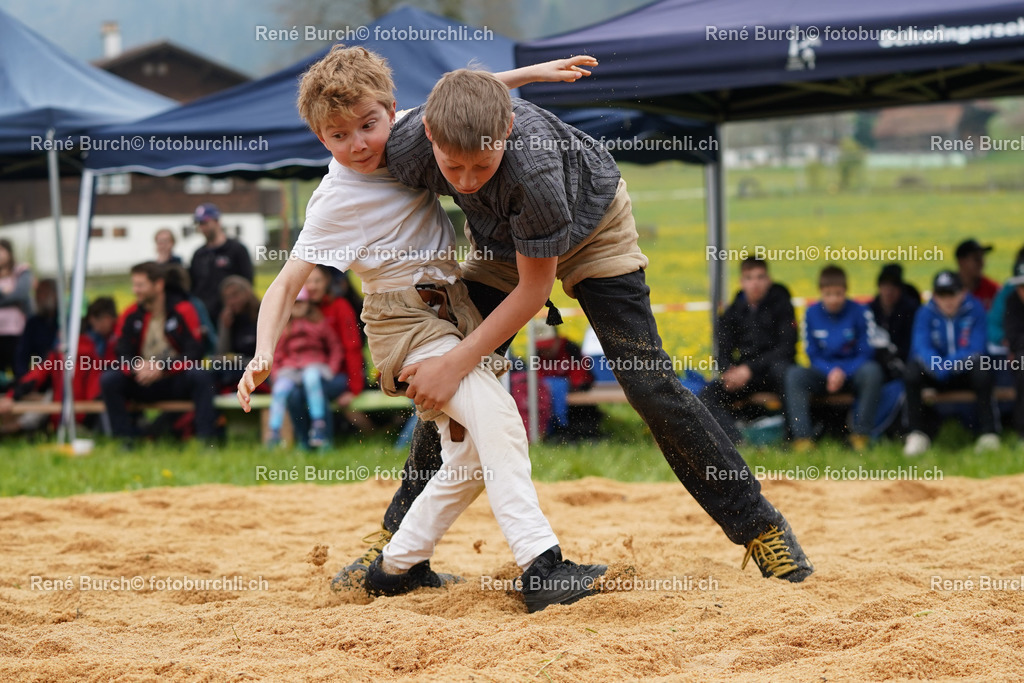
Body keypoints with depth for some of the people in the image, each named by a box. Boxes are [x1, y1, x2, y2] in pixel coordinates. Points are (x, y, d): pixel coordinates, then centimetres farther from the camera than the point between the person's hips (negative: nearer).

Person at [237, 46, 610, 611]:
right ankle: (541, 568, -33)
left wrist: (530, 72, 5)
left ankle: (398, 566, 22)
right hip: (406, 321, -8)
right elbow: (287, 283, -18)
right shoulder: (336, 200, -17)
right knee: (496, 421, -25)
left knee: (471, 457, 11)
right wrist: (263, 353, -31)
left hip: (450, 307, 8)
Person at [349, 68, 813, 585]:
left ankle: (758, 525, 0)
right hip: (500, 239, 4)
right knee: (448, 388, -1)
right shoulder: (404, 149, -32)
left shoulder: (532, 166, -45)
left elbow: (534, 288, -32)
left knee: (648, 382, -11)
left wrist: (456, 363, -34)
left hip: (590, 225, -4)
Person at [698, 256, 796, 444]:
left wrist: (750, 369, -21)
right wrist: (728, 372, -16)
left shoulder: (781, 305, -3)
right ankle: (739, 444, -37)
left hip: (773, 369, -4)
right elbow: (723, 351, 8)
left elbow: (786, 349, -12)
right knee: (707, 394, -21)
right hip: (742, 372, 4)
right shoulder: (734, 311, 9)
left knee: (780, 368, -41)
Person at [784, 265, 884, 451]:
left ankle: (860, 434, -29)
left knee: (872, 371, -35)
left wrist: (843, 372, -21)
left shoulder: (860, 312, -6)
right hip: (823, 373, 2)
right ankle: (802, 436, -33)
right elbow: (813, 355, 3)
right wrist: (830, 371, -17)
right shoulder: (812, 314, 1)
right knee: (794, 374, -26)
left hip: (853, 372, -2)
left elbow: (866, 353, -7)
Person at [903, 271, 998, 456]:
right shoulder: (926, 313, -4)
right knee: (912, 368, -29)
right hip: (936, 376, 1)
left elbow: (976, 349, -15)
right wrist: (937, 366, -37)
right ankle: (917, 434, -22)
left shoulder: (975, 310, -7)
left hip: (966, 373, -1)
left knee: (982, 369, -34)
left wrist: (951, 363, -30)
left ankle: (988, 433, -29)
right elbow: (921, 347, -17)